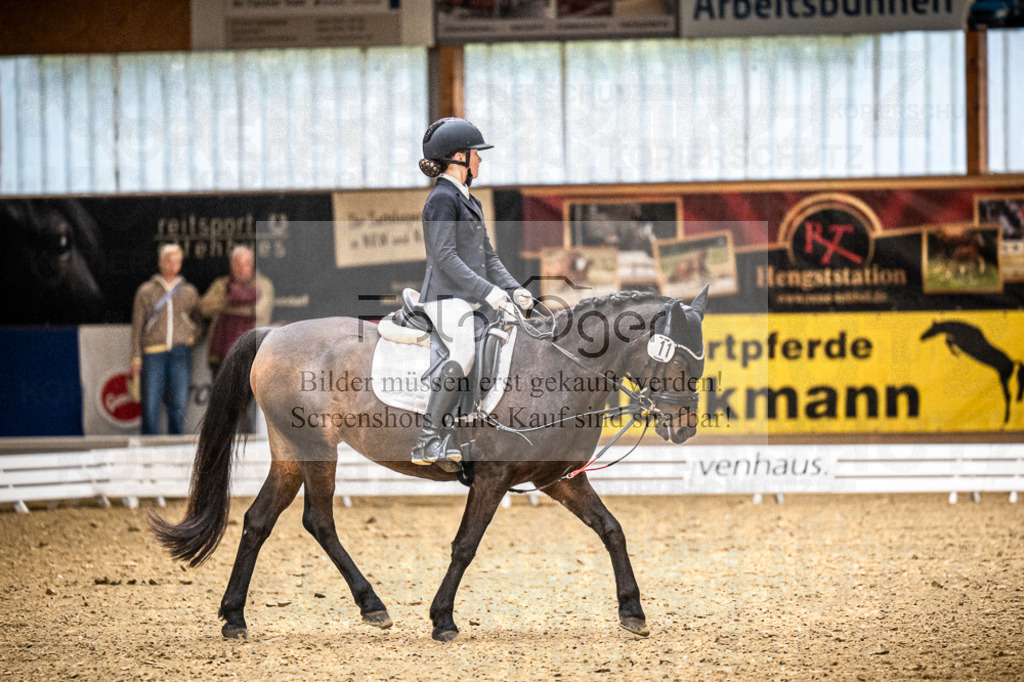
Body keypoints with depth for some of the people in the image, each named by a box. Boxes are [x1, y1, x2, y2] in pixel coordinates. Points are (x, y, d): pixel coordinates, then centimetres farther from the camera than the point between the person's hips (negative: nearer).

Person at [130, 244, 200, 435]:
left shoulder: (189, 292, 14)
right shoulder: (146, 291, 7)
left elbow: (197, 319, 26)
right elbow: (137, 326, 5)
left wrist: (193, 336, 4)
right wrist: (136, 357, -2)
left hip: (180, 354, 2)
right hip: (153, 353, -2)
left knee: (178, 403, -3)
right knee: (150, 403, -6)